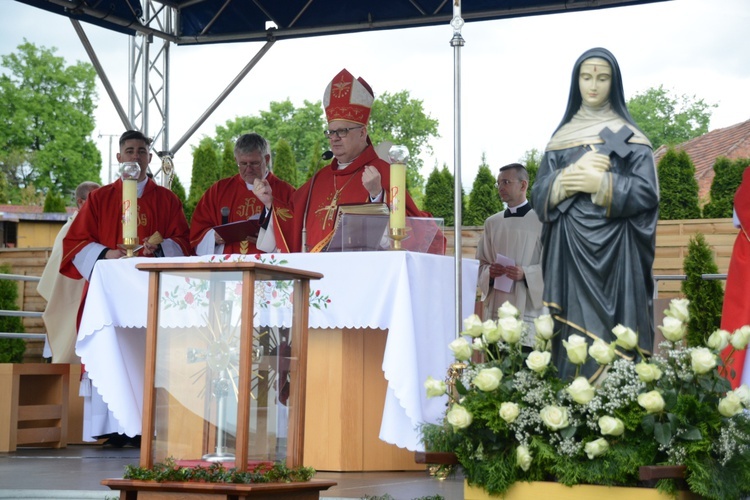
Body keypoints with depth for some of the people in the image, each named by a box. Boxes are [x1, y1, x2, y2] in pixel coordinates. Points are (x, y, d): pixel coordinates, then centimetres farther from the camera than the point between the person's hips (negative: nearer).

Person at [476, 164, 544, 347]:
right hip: (496, 309, 4)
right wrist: (489, 272, -4)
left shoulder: (541, 221, -1)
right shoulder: (492, 222, 14)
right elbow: (482, 263, 18)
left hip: (528, 310, -4)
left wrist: (526, 274, -17)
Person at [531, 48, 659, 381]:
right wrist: (573, 174, -10)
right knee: (575, 335, -4)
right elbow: (539, 196, 5)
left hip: (614, 251, -2)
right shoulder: (560, 138, 13)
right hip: (570, 250, 2)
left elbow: (647, 193, -3)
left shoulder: (630, 137, 7)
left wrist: (601, 184, -12)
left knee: (612, 332, -6)